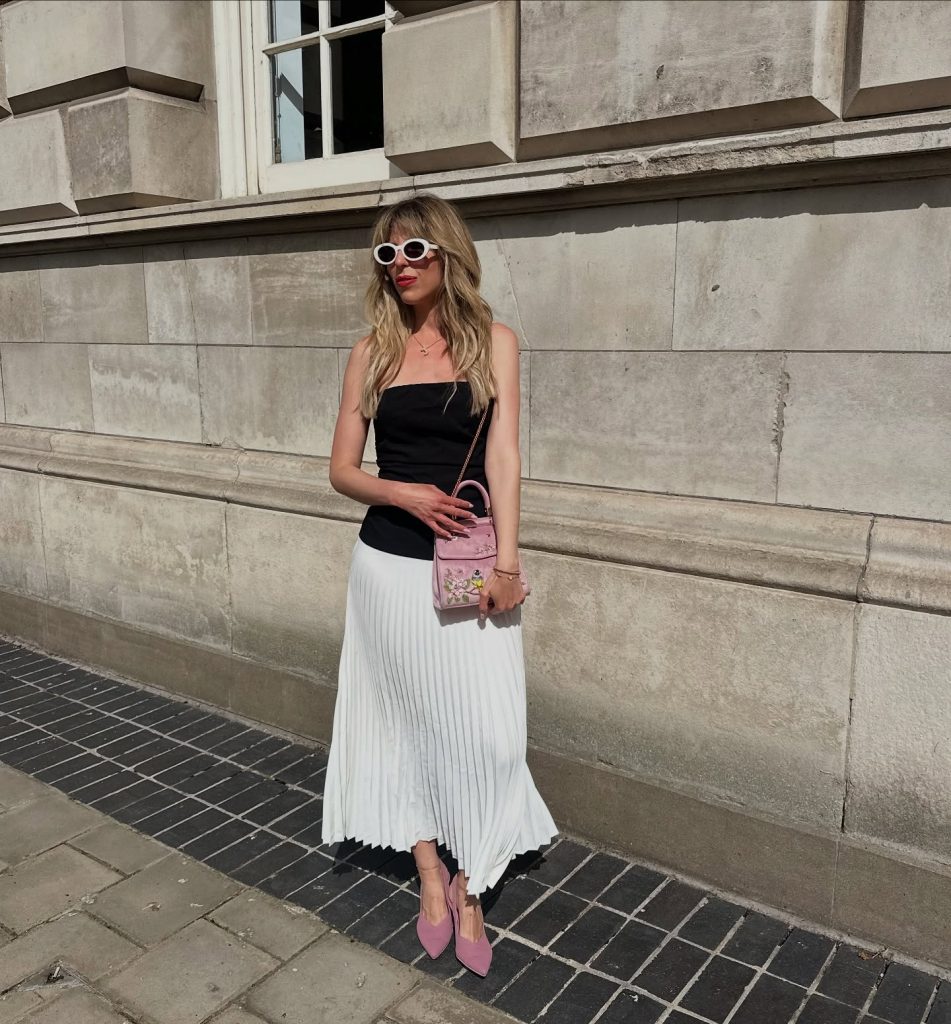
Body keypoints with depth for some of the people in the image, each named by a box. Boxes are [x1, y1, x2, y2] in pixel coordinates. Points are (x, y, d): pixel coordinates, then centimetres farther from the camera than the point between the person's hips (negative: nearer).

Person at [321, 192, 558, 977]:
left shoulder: (494, 342, 1)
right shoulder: (372, 351, 4)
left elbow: (504, 458, -6)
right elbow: (342, 470, 5)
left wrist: (506, 563, -14)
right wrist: (403, 493, -14)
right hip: (389, 565, 2)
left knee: (486, 730, -1)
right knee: (406, 719, 11)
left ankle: (469, 887, 21)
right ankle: (431, 875, 30)